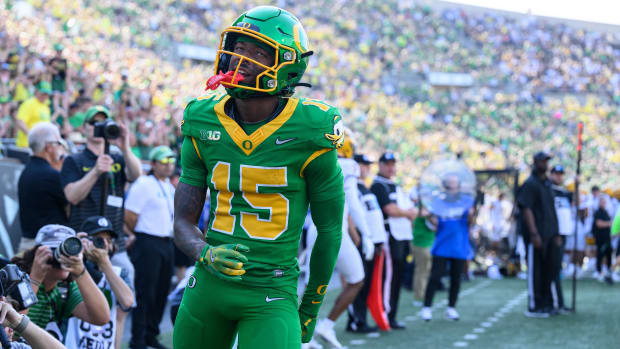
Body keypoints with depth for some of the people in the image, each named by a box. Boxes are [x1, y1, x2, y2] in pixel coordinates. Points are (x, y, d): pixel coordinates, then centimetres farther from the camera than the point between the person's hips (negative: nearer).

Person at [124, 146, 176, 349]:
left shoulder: (170, 187, 14)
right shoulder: (143, 185, -11)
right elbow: (129, 217, -13)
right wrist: (142, 235, 1)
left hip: (167, 244, 8)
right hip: (148, 244, -8)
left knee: (161, 292, 11)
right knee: (145, 293, -5)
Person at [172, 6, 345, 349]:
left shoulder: (309, 134, -10)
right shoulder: (203, 124, 1)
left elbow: (330, 230, 1)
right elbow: (183, 222, 4)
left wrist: (311, 307, 9)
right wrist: (207, 254, -18)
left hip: (271, 295, -4)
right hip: (209, 285, 4)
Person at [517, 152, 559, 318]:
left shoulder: (548, 184, 18)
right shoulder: (530, 184, -9)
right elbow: (527, 210, -15)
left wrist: (556, 233, 20)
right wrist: (534, 233, -22)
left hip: (548, 235, 8)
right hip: (536, 234, -8)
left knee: (547, 269, 11)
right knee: (534, 270, -4)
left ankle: (545, 304, 19)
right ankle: (533, 306, -1)